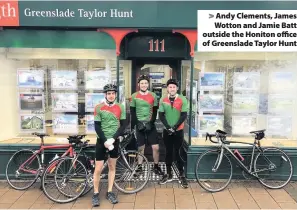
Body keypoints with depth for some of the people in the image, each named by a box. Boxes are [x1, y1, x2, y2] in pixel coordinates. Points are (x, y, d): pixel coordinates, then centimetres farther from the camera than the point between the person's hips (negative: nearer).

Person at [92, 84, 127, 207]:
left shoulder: (120, 107, 0)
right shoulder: (99, 108, -7)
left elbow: (123, 125, -2)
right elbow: (97, 126, -8)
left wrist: (112, 138, -12)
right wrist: (105, 141, -16)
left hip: (115, 141, 2)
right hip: (102, 141, -2)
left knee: (112, 166, 11)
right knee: (98, 169, 1)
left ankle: (109, 192, 23)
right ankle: (96, 194, 16)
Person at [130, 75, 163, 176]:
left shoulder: (153, 95, 1)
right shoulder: (134, 96, -1)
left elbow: (155, 111, 2)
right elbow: (132, 112, 0)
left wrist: (151, 123, -10)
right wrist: (138, 123, -10)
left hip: (150, 124, 0)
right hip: (139, 124, 0)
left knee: (156, 147, -3)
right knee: (140, 148, 7)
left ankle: (156, 166, 15)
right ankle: (139, 167, 21)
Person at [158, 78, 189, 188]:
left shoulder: (182, 99, -6)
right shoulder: (163, 100, 0)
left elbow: (184, 115, -9)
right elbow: (161, 115, -2)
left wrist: (175, 127, -16)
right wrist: (168, 127, -14)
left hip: (178, 130, -2)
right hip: (167, 130, 2)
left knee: (178, 152, 1)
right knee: (168, 152, 11)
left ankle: (182, 176, 12)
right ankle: (168, 174, 23)